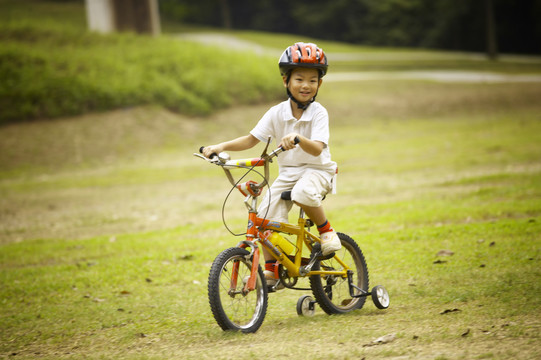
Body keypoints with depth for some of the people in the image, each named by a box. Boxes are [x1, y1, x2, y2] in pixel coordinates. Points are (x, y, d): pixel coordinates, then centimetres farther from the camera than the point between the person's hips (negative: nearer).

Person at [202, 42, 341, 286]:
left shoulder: (318, 113, -14)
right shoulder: (277, 113, -3)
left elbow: (317, 148, -27)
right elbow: (252, 139, 0)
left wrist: (298, 138, -48)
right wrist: (222, 146, -14)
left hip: (317, 169, -4)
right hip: (287, 172, 4)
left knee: (303, 193, -38)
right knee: (266, 216, -13)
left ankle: (326, 231, -11)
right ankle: (270, 270, 1)